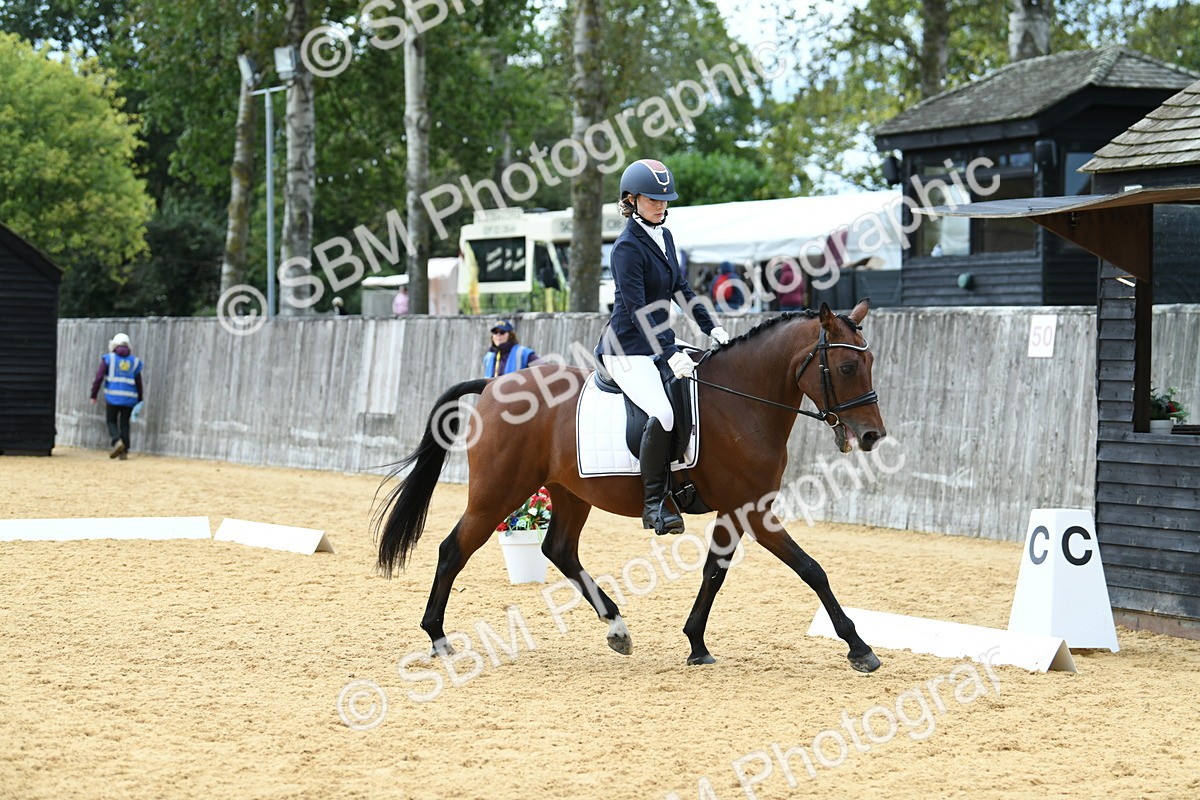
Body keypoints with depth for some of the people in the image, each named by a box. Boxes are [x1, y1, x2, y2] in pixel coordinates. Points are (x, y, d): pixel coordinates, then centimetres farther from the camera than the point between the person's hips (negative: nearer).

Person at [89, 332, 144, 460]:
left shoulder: (109, 358, 1)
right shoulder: (134, 361, 9)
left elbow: (99, 377, -5)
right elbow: (138, 383, 9)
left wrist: (93, 395, 0)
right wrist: (139, 401, 17)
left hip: (112, 396, -2)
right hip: (129, 398, 2)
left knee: (111, 421, 9)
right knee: (124, 423, 10)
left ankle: (117, 441, -16)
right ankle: (124, 451, 4)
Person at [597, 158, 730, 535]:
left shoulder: (664, 236, 11)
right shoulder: (627, 247, -16)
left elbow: (680, 288, 19)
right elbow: (638, 310, -22)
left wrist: (712, 328, 9)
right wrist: (669, 356, -29)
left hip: (661, 343, 10)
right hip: (628, 351, -10)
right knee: (663, 413, -30)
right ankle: (654, 503, -23)